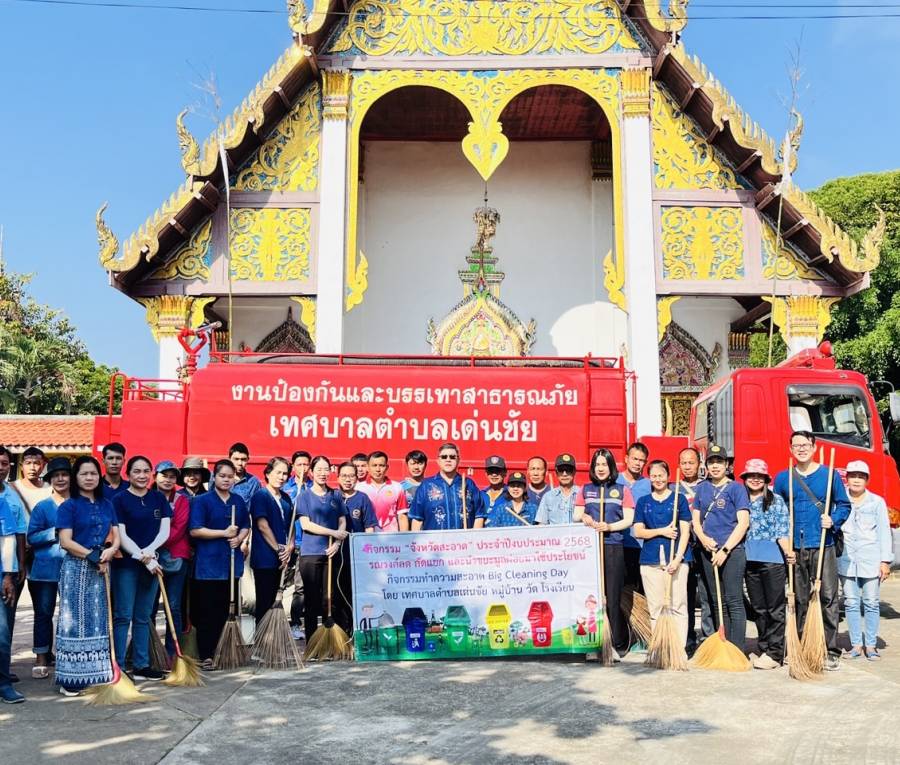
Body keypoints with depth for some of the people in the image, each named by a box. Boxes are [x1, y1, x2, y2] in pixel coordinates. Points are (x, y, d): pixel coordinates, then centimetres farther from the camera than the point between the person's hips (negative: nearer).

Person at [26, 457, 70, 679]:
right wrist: (55, 532, -16)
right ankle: (41, 659, 14)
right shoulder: (42, 507, 1)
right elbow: (32, 537, -3)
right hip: (45, 569, -1)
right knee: (43, 613, 5)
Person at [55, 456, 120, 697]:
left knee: (99, 620, 8)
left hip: (101, 568, 5)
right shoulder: (68, 506, -3)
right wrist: (93, 556, -15)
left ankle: (97, 673, 15)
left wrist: (109, 552, -12)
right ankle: (71, 678, 3)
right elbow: (65, 541, -11)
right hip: (77, 569, -5)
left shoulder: (106, 505, 11)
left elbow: (116, 537, 9)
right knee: (74, 621, -2)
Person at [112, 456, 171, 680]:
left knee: (143, 617, 11)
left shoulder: (159, 499, 9)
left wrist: (150, 550, -14)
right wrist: (143, 558, -14)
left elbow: (165, 531, 3)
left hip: (152, 563, 4)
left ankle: (141, 665, 17)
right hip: (126, 564, -4)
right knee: (123, 616, -2)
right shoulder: (120, 499, -4)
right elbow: (121, 535, -9)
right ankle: (117, 666, 5)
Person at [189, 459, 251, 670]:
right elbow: (195, 530, -13)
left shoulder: (238, 501, 11)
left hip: (231, 563, 5)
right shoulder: (201, 501, -5)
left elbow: (246, 526, 17)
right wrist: (224, 533, -15)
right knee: (207, 612, -1)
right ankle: (205, 657, 5)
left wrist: (239, 538, -4)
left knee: (225, 611, 11)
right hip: (208, 564, -5)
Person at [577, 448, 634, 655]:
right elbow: (577, 515, 16)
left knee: (612, 598, -3)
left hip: (613, 547, -2)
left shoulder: (622, 490, 9)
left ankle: (618, 645, 8)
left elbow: (628, 520, 3)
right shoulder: (586, 489, 15)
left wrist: (609, 526, -13)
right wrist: (584, 519, -7)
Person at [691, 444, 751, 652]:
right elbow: (695, 518, 14)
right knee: (718, 602, 11)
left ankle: (737, 650, -4)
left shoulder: (736, 488, -2)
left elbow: (743, 522, -9)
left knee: (734, 601, -6)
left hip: (732, 550, -5)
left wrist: (725, 549, -14)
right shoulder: (702, 488, 13)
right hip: (708, 551, 5)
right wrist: (703, 538, -6)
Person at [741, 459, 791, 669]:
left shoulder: (776, 501, 2)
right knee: (758, 609, 11)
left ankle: (775, 653, 4)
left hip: (772, 559, -4)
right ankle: (763, 650, 19)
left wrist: (788, 551, -20)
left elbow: (783, 530, -5)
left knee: (775, 608, -1)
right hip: (749, 560, 4)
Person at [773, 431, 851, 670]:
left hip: (822, 546, -2)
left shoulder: (829, 475, 3)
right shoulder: (782, 478, 9)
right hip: (795, 548, 2)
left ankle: (831, 652, 1)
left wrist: (834, 521, -11)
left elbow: (844, 505, 7)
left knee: (828, 598, -5)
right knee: (800, 600, 8)